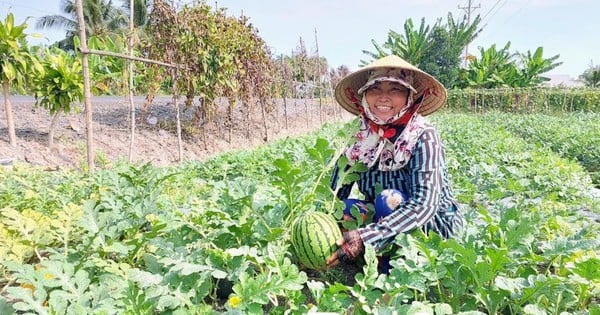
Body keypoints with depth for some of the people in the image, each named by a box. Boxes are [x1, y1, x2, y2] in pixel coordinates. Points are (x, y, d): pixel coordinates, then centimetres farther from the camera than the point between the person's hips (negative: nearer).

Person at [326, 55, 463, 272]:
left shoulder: (423, 136, -20)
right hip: (387, 223, 4)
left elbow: (424, 205, -31)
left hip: (435, 228, -3)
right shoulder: (360, 139, -9)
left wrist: (365, 238, -41)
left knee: (390, 199, -30)